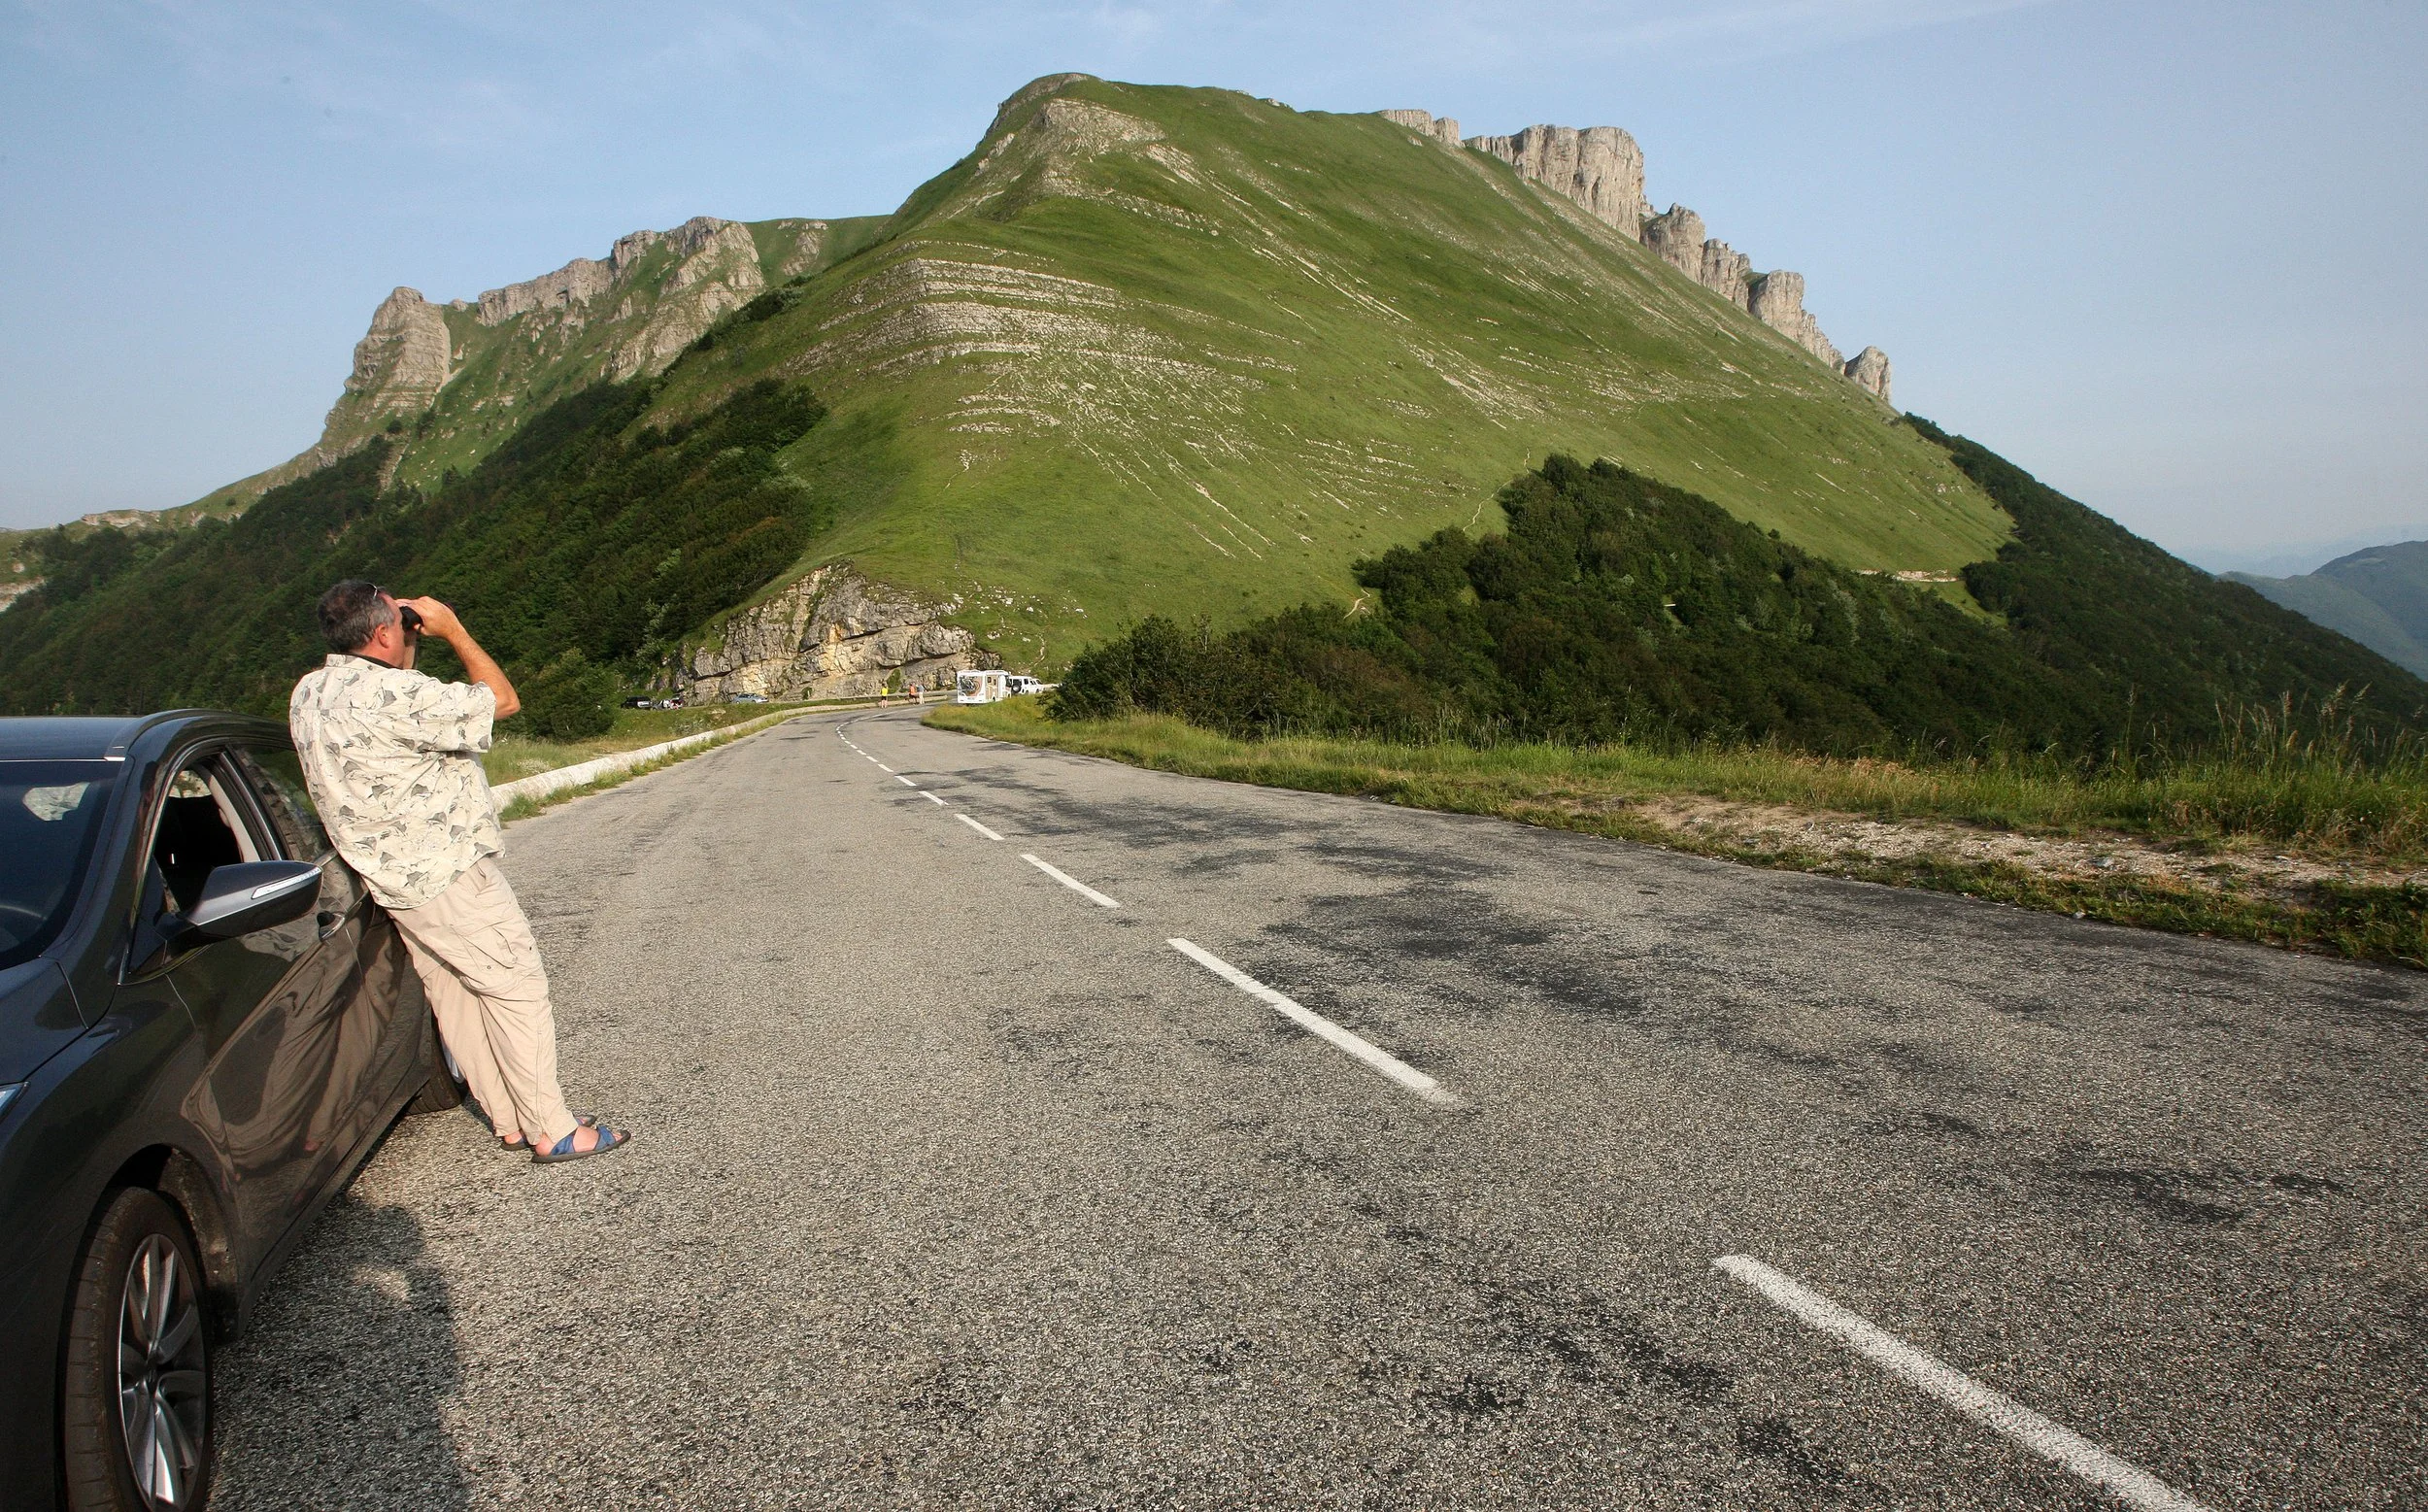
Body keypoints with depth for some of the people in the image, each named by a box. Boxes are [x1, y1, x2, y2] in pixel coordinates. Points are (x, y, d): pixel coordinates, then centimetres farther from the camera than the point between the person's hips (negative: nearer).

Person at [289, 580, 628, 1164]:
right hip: (445, 874, -10)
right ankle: (554, 1132, 3)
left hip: (396, 875, 10)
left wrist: (408, 646, 9)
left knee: (454, 996, 14)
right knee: (518, 988, -2)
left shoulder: (309, 693, 4)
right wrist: (453, 629, -9)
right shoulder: (392, 695, -25)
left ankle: (510, 1121, 23)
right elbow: (502, 700, -18)